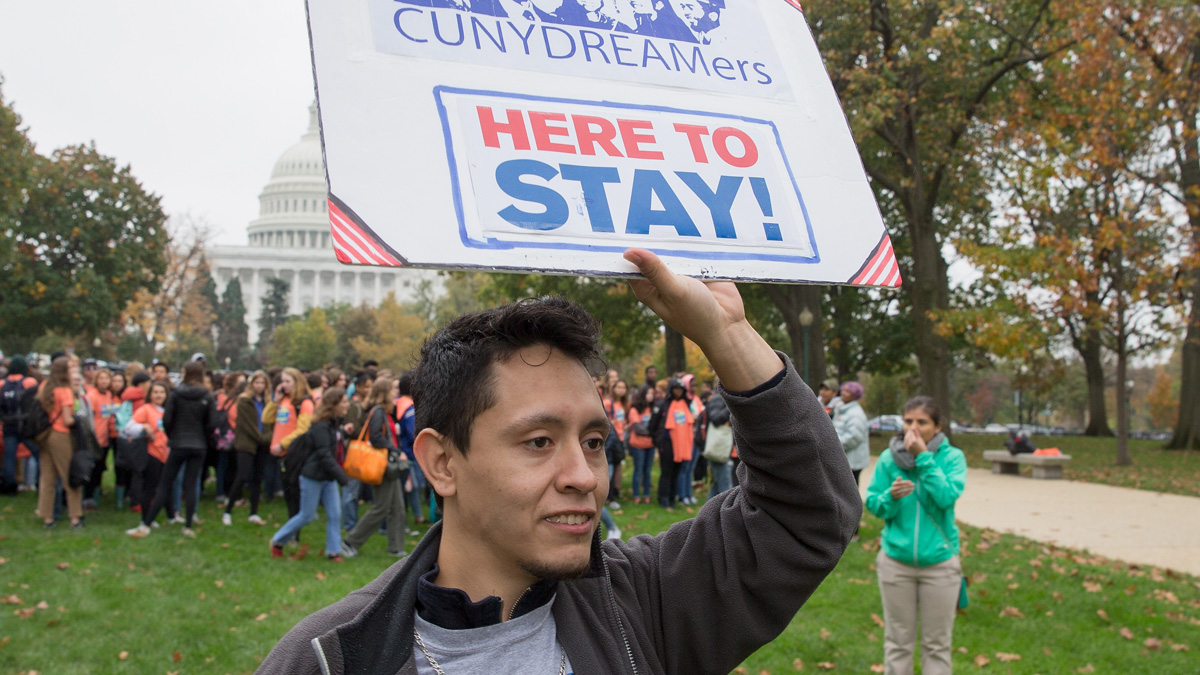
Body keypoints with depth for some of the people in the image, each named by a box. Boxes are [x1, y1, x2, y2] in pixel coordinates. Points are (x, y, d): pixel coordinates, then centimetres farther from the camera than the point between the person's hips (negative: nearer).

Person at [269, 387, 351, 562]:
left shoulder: (332, 423, 8)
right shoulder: (320, 426, -20)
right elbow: (324, 455, -23)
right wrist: (343, 478, -23)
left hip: (328, 478, 8)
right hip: (312, 477, -8)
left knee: (335, 515, 3)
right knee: (306, 515, 3)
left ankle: (333, 550, 10)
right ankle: (277, 541, 22)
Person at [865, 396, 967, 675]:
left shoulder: (952, 457, -7)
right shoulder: (889, 458, -4)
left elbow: (948, 497, -22)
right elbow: (872, 504, 0)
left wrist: (924, 457, -25)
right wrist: (890, 497, -21)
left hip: (939, 562, -1)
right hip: (896, 561, 1)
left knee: (936, 644, 10)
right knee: (898, 642, 12)